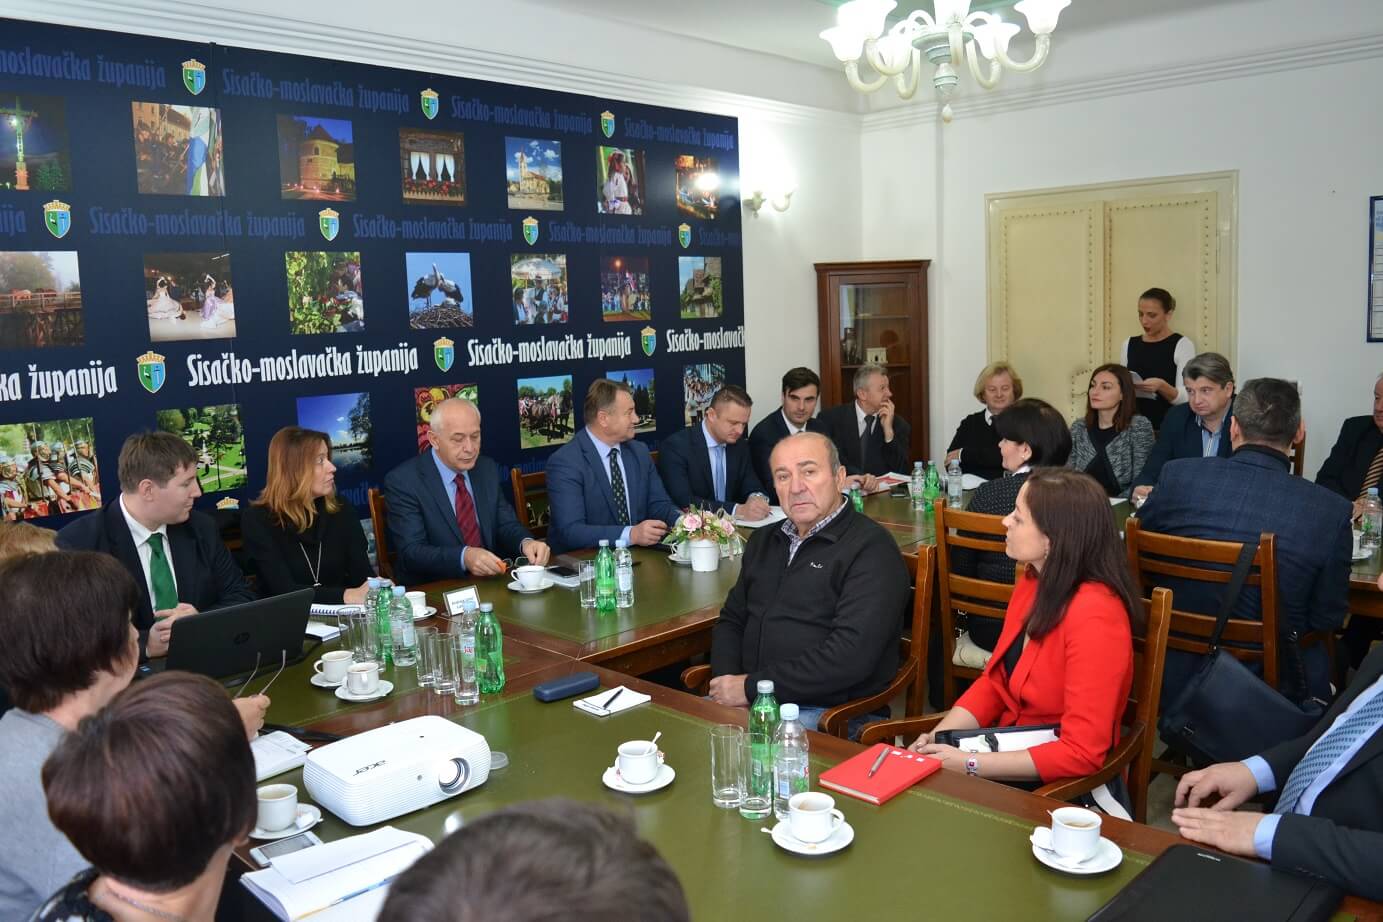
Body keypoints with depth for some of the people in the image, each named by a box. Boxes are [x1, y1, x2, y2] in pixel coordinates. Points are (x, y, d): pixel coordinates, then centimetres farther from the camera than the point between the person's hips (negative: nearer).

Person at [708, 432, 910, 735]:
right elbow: (731, 621, 21)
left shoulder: (870, 548, -10)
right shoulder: (765, 540, 17)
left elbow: (851, 656, -20)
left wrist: (751, 686, -16)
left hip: (827, 712, -7)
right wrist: (726, 684, -1)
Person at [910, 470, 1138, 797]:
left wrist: (969, 764, -22)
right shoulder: (1032, 583, 2)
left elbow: (1082, 752, -24)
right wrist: (937, 738, -7)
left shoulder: (1094, 615, -24)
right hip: (1011, 756, 7)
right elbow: (993, 683, 8)